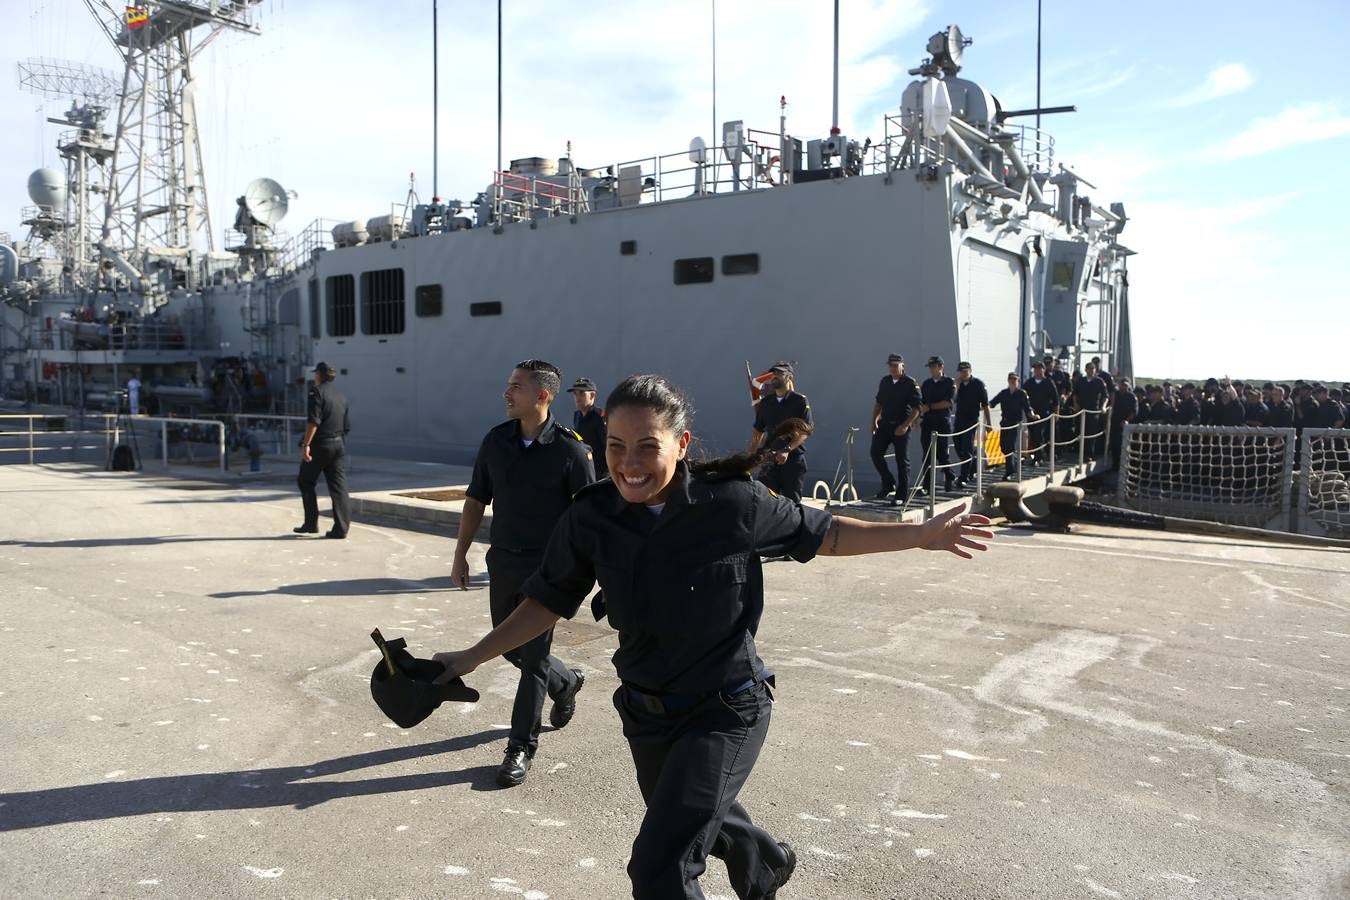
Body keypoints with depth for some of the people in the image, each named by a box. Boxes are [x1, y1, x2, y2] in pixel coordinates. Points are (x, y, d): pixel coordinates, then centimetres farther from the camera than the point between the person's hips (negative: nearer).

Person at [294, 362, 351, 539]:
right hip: (339, 444, 6)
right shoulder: (341, 397, 14)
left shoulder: (316, 391, -8)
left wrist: (306, 444, -20)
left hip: (320, 444, -6)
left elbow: (313, 421, -19)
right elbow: (347, 426, 16)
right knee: (338, 485, 2)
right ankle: (341, 528, -3)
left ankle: (311, 524, 13)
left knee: (306, 482, 11)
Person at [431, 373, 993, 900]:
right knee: (705, 820, 31)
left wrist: (921, 535, -7)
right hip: (646, 711, 5)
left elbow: (821, 534, -7)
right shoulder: (589, 518, -14)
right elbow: (550, 600, 1)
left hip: (725, 711, -5)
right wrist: (473, 656, -1)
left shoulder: (733, 503, -23)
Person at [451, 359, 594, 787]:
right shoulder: (496, 440, 1)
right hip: (503, 560, 6)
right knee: (508, 645, 17)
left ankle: (522, 747, 14)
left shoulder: (570, 450, -14)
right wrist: (460, 555, 8)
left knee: (533, 657, 0)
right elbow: (476, 500, 8)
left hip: (548, 566, -5)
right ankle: (566, 682, 45)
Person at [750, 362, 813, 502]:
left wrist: (787, 450, -24)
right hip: (771, 458, 4)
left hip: (794, 458, -4)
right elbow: (758, 430, 18)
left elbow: (805, 431, -11)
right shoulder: (765, 402, 12)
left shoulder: (800, 400, -2)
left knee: (792, 500, 0)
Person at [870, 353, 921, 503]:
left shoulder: (910, 384, -9)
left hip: (901, 427, -5)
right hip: (884, 424, 5)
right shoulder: (884, 381, 8)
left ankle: (902, 495, 9)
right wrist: (874, 420, 7)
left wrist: (905, 425, -21)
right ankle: (888, 483, 13)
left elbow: (916, 408, -12)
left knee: (902, 460, 0)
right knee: (875, 452, -6)